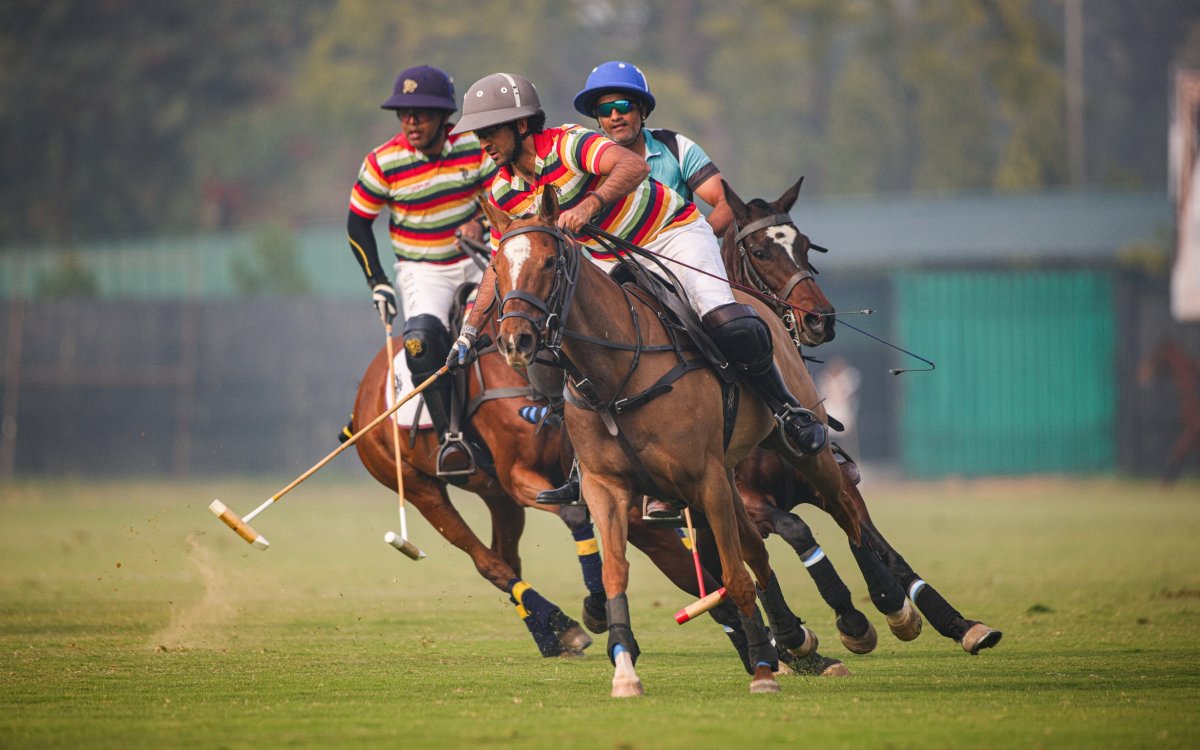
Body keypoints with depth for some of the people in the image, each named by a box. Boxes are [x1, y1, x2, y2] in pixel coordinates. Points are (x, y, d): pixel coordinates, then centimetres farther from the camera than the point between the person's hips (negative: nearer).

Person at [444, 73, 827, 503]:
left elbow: (634, 166, -41)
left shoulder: (566, 145, -24)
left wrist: (589, 205, -56)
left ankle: (787, 409, -6)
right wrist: (470, 330, 1)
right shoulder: (503, 195, -3)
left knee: (729, 326, -26)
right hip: (612, 265, 6)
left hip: (672, 234, -6)